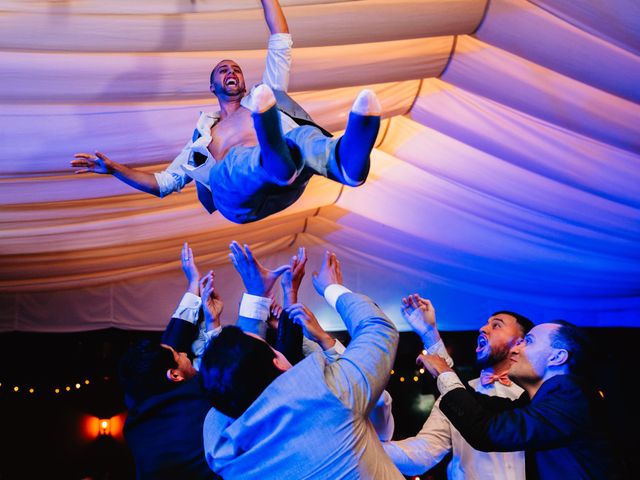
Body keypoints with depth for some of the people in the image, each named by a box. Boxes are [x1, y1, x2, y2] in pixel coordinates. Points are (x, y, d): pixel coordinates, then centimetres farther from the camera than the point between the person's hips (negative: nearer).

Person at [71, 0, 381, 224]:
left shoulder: (264, 94, 39)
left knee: (304, 135, -32)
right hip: (237, 194, 0)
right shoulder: (204, 134, 39)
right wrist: (114, 168, 23)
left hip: (286, 187, 1)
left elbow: (281, 44, 36)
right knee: (238, 158, -35)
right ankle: (278, 162, -70)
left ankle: (346, 160, -66)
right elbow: (162, 183, 35)